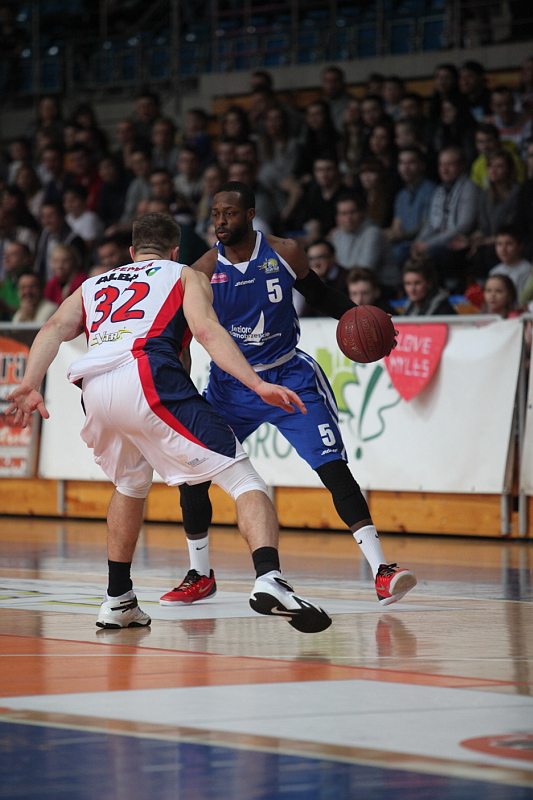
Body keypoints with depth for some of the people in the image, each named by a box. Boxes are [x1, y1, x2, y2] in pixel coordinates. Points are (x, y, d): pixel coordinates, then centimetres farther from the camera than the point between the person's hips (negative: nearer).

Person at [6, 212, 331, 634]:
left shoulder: (93, 286, 37)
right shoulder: (186, 276, 26)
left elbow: (55, 329, 18)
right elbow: (207, 331, 5)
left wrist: (30, 385, 6)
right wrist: (257, 384, -4)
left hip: (94, 390, 5)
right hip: (147, 375, -5)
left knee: (131, 484, 33)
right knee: (242, 478, -5)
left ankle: (118, 600, 32)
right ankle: (269, 580, -28)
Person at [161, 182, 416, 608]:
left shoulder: (285, 253, -10)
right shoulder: (204, 270, -12)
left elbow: (320, 294, 7)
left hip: (289, 377, -1)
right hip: (231, 384, 1)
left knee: (333, 468, -13)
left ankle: (381, 570, -14)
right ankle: (201, 576, 18)